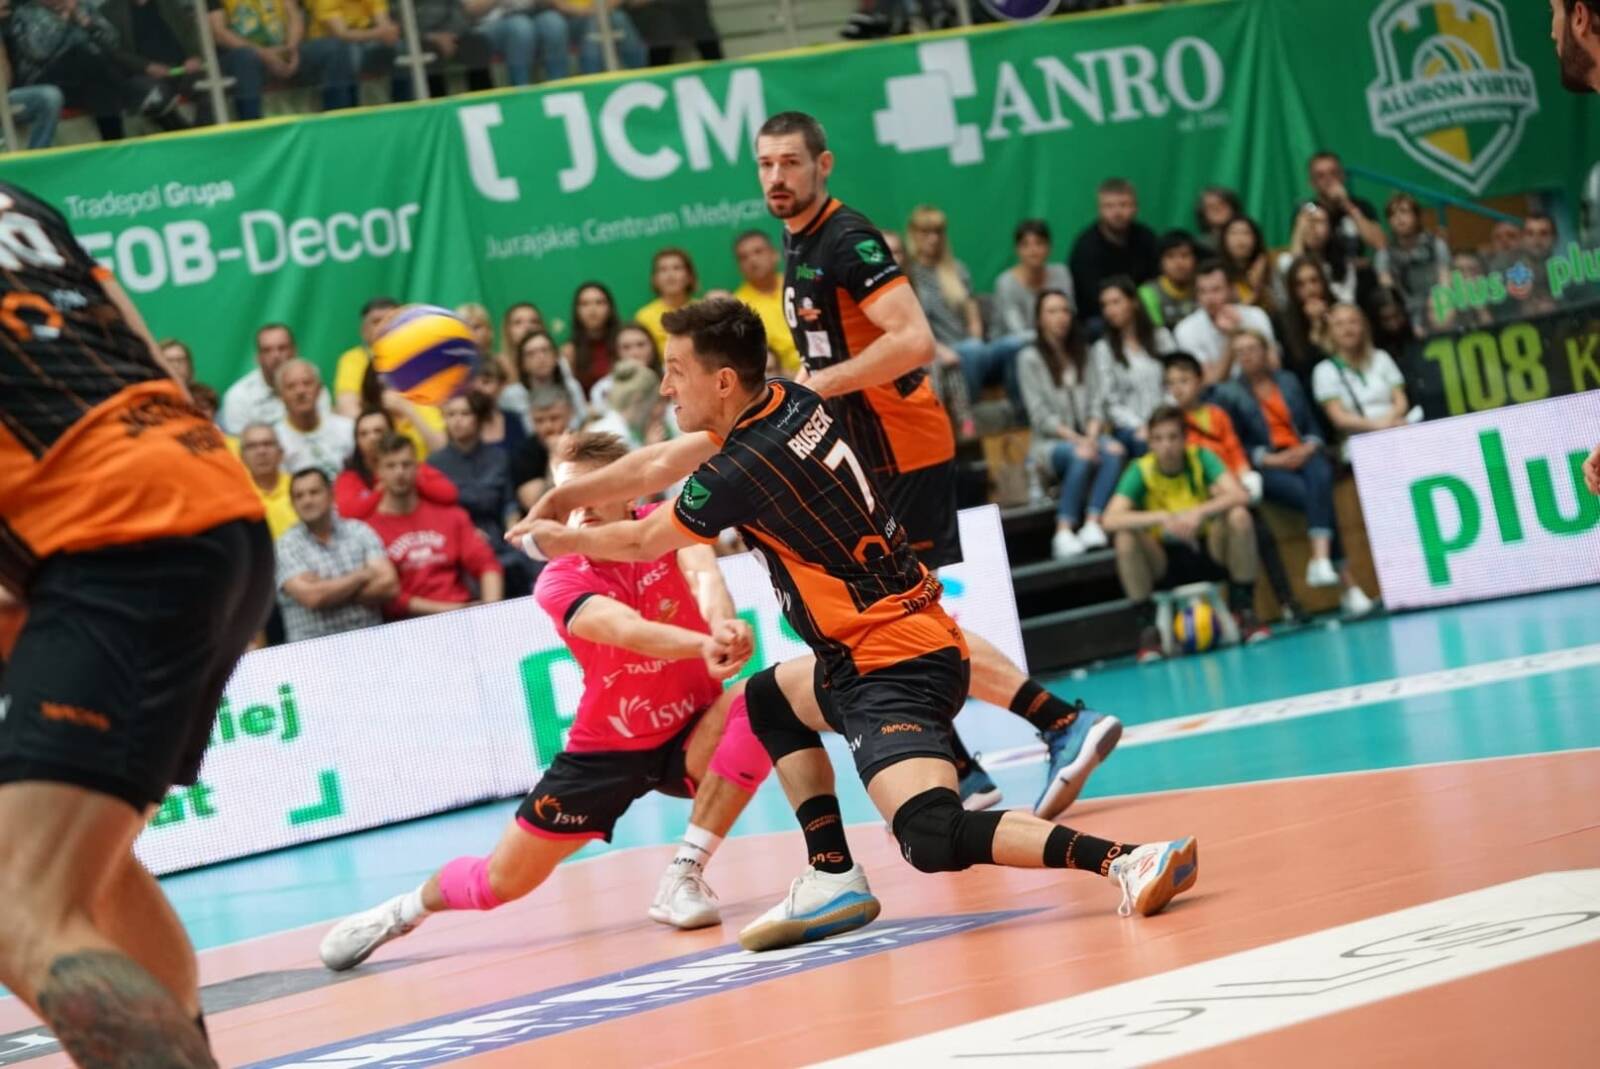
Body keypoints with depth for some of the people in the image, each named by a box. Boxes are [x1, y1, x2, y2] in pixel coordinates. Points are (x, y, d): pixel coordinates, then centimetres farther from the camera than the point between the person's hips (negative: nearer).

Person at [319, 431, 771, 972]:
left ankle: (684, 876, -25)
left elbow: (703, 572, -40)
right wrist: (702, 644, -62)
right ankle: (403, 910, 33)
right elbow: (626, 628, -42)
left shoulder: (667, 526, -16)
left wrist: (723, 624, -65)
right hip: (606, 748, 0)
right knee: (502, 881, -2)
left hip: (691, 736, 0)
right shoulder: (560, 580, -20)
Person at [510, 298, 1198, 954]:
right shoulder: (786, 403, 8)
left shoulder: (745, 470, -17)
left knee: (933, 841, -26)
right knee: (770, 699, 32)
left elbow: (644, 541, 4)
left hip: (893, 669, -10)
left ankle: (1125, 859, -36)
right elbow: (657, 467, 23)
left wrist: (567, 542, 24)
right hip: (915, 638, 10)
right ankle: (834, 878, 20)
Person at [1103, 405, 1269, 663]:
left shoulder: (1201, 458, -10)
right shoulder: (1141, 471, -13)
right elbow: (1111, 519, -27)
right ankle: (1147, 627, -17)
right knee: (1125, 538, -30)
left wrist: (1200, 512, -41)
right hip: (1163, 559, -1)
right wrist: (1162, 518, -40)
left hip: (1210, 551, 1)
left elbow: (1240, 495, -24)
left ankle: (1243, 611, -13)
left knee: (1239, 516, -27)